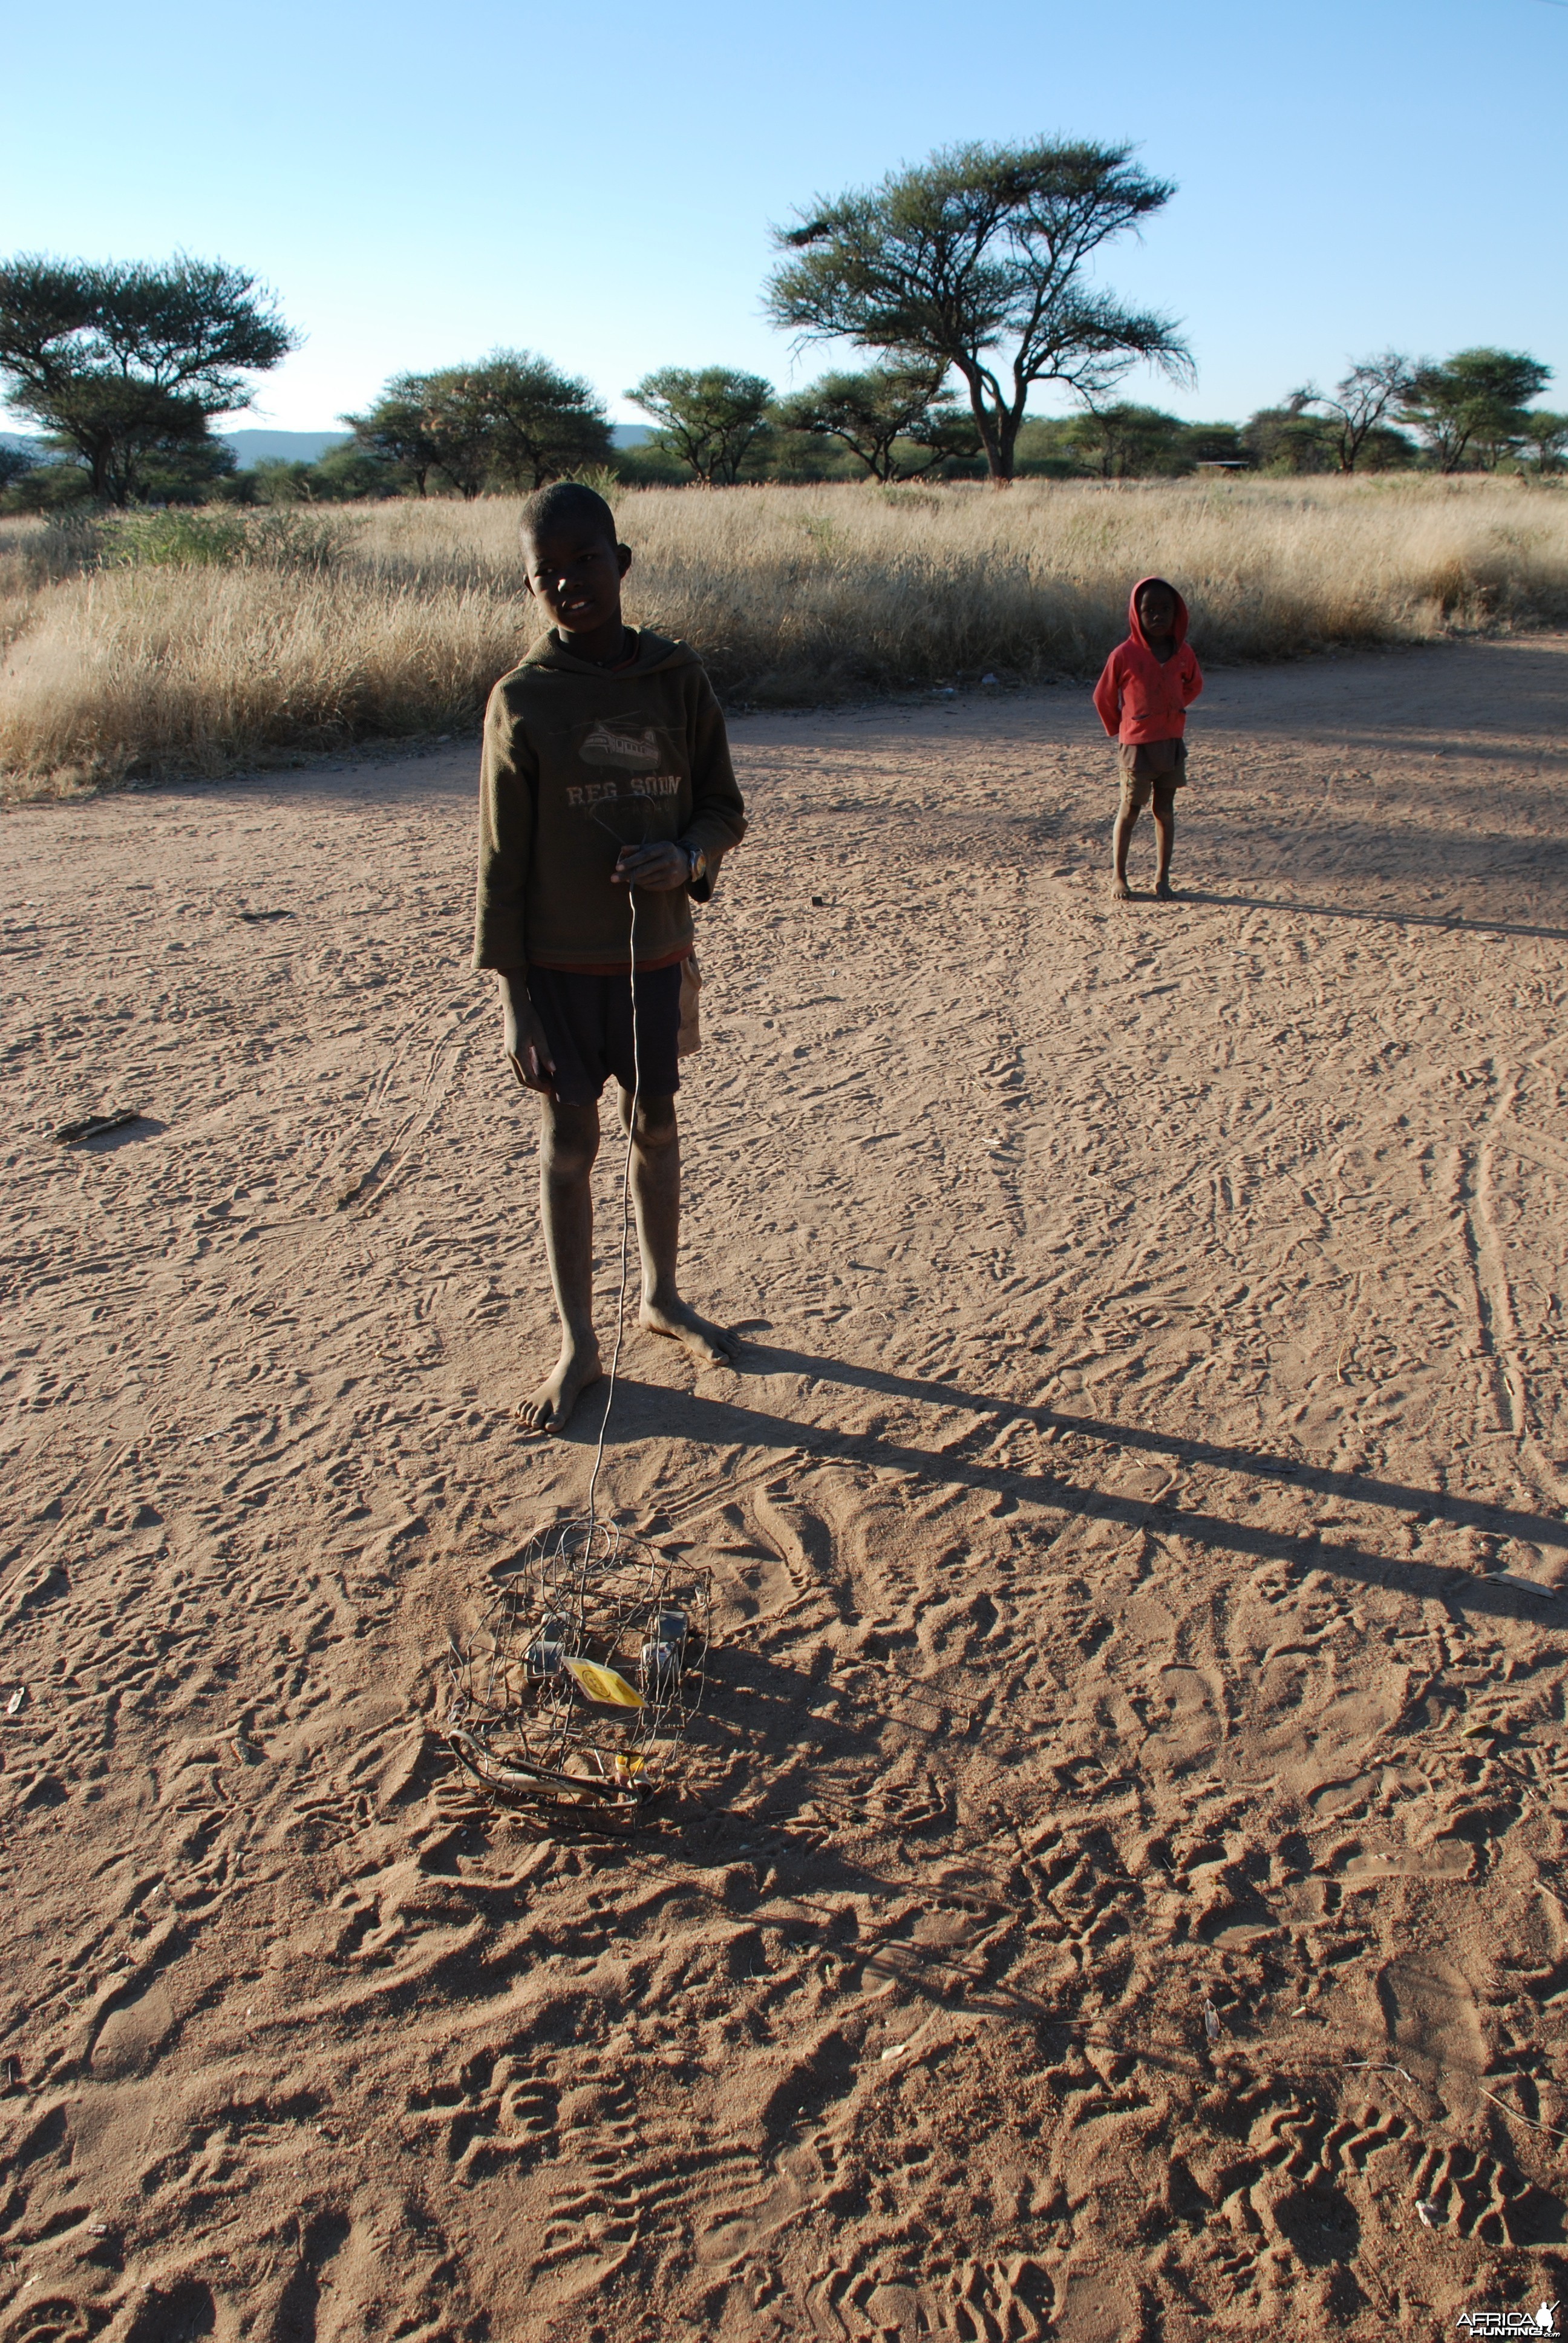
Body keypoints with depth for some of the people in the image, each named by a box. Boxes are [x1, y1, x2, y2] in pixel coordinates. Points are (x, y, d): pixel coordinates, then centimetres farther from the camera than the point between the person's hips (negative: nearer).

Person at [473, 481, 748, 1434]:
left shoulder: (677, 677, -1)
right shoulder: (522, 700, -8)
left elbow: (725, 809, 6)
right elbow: (502, 862, -7)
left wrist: (686, 859, -17)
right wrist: (515, 1000, -10)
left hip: (654, 953, 3)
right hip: (560, 964, -2)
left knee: (657, 1128, 16)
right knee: (570, 1142, 6)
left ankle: (664, 1298, 37)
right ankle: (579, 1344, 19)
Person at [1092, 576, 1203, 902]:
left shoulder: (1183, 652, 2)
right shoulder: (1124, 655, -9)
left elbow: (1194, 685, 22)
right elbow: (1103, 696, 3)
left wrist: (1171, 711, 15)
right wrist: (1118, 732, 10)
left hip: (1172, 743, 3)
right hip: (1136, 745, -3)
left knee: (1165, 810, 8)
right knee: (1130, 810, 3)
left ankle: (1162, 877, 14)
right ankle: (1119, 878, 10)